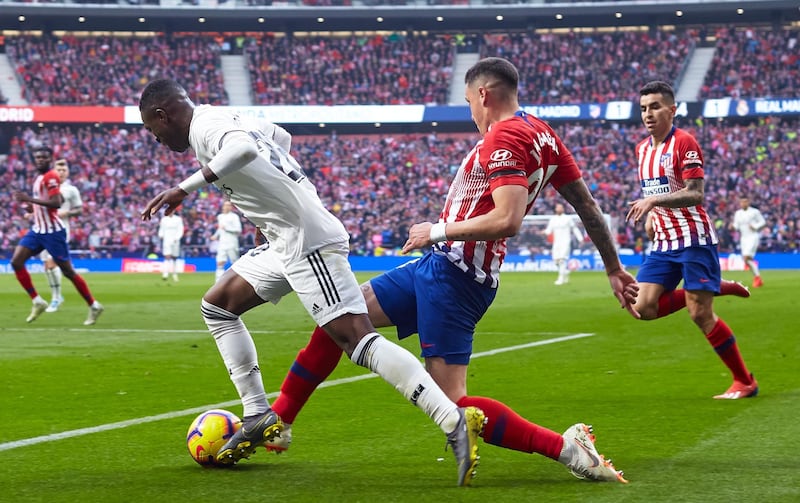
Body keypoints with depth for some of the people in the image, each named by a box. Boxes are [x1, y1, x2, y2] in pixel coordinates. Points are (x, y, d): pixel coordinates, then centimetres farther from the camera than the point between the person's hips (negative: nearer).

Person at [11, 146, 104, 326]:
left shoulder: (51, 177, -14)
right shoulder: (40, 178, 14)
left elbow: (57, 203, -25)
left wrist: (30, 199, -26)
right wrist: (30, 203, 15)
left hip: (53, 231, -9)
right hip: (38, 229, 9)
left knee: (68, 271, -3)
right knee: (16, 262, -5)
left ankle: (94, 306, 10)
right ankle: (38, 302, 1)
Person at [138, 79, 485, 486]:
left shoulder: (205, 127, -11)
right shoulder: (221, 119, 18)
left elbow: (244, 147, -35)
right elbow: (280, 136, 34)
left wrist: (184, 188, -33)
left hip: (308, 239, -11)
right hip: (285, 241, 11)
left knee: (357, 339, -18)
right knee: (216, 306, 18)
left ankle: (455, 422, -24)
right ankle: (259, 416, 18)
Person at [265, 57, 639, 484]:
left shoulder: (505, 138, -16)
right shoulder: (542, 134, 12)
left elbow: (507, 220, -28)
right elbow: (587, 204, 16)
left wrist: (437, 231, -14)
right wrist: (614, 269, 24)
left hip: (453, 275, -10)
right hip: (442, 268, 10)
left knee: (453, 405, -13)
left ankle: (564, 447, -12)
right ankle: (276, 422, 23)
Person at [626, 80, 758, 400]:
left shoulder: (684, 142, -13)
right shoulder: (642, 149, 11)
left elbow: (695, 194, -20)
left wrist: (654, 201, -31)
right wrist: (651, 216, 8)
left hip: (693, 240, -8)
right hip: (663, 242, 8)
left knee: (700, 314, -11)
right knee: (643, 307, -6)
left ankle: (745, 382, 4)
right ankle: (717, 288, 13)